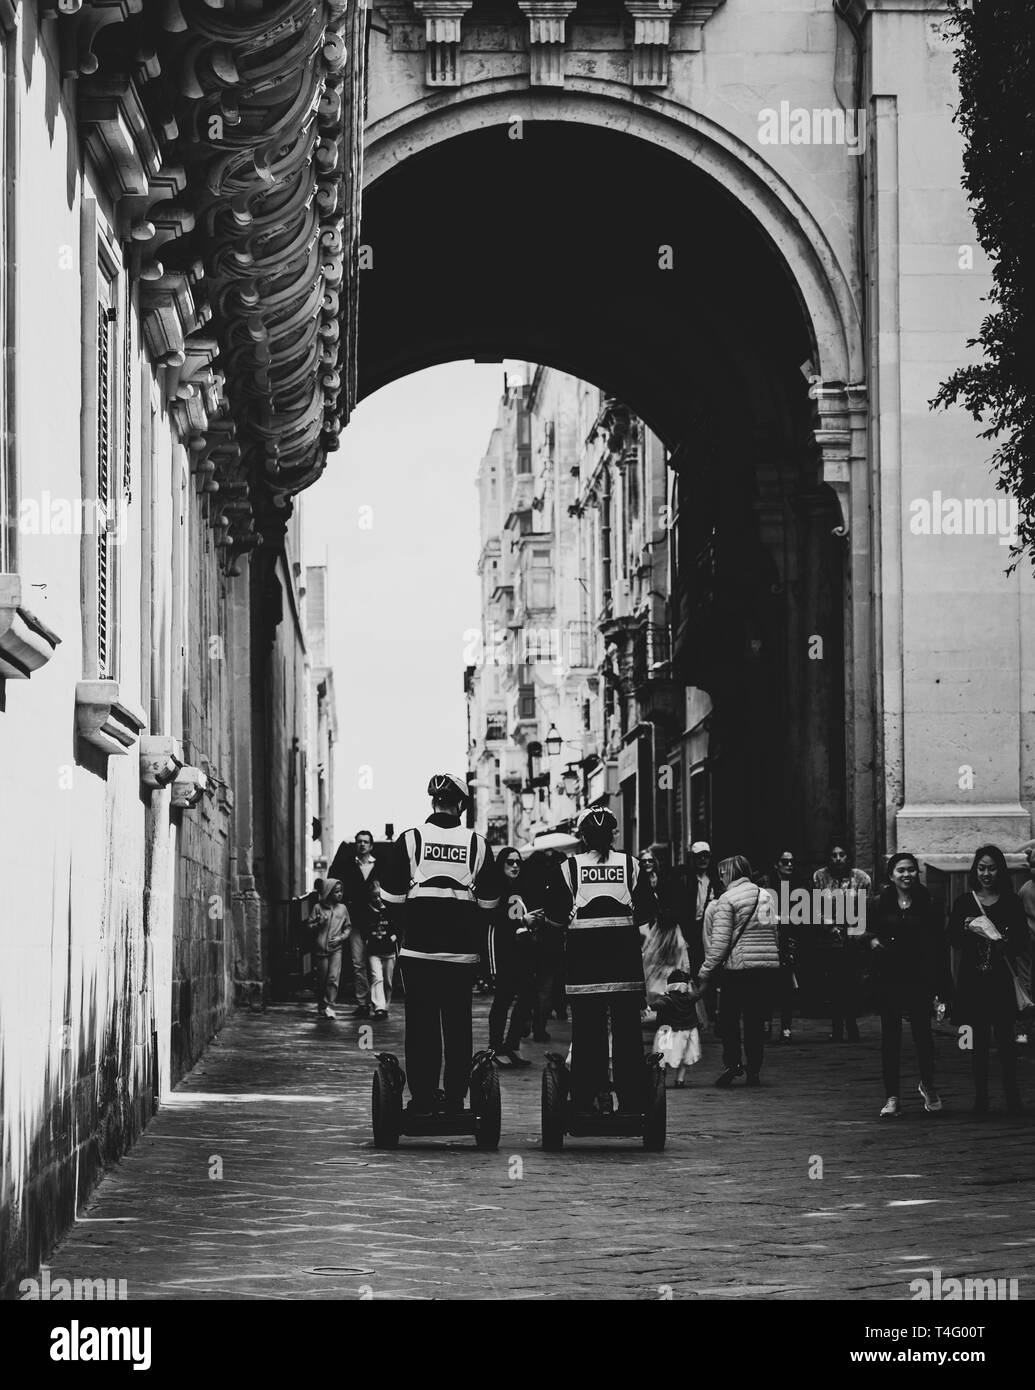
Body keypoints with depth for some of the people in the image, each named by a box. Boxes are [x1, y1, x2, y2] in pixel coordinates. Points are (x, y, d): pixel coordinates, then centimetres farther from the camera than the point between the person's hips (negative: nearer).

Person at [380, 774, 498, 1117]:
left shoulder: (410, 840, -2)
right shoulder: (477, 843, 2)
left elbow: (391, 896, 0)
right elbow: (489, 901, 6)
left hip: (418, 947, -1)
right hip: (462, 949, 1)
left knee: (421, 1022, 3)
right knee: (457, 1024, 6)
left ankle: (422, 1098, 2)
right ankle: (454, 1099, 7)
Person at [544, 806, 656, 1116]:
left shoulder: (567, 867, -2)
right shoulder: (631, 866, 3)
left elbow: (555, 913, -5)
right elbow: (648, 910, 1)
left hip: (582, 959, -1)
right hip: (625, 957, 1)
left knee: (586, 1032, 3)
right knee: (627, 1031, 6)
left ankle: (585, 1102, 0)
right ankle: (632, 1103, 5)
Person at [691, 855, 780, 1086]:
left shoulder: (728, 899, -5)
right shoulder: (767, 896, 15)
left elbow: (719, 943, -10)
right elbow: (775, 934, 19)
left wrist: (704, 975, -7)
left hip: (740, 966, -6)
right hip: (769, 967, 6)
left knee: (728, 1017, 4)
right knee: (756, 1020, 11)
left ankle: (732, 1063, -11)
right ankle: (754, 1071, 9)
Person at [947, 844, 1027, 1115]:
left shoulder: (1011, 902, 5)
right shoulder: (964, 902, 8)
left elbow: (1022, 938, 2)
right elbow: (952, 938, 5)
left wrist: (1006, 943, -17)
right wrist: (967, 927, -14)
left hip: (1001, 978, -1)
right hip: (972, 978, 1)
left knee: (1005, 1037, -6)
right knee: (978, 1040, 4)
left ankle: (1012, 1093, 2)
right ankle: (981, 1096, 9)